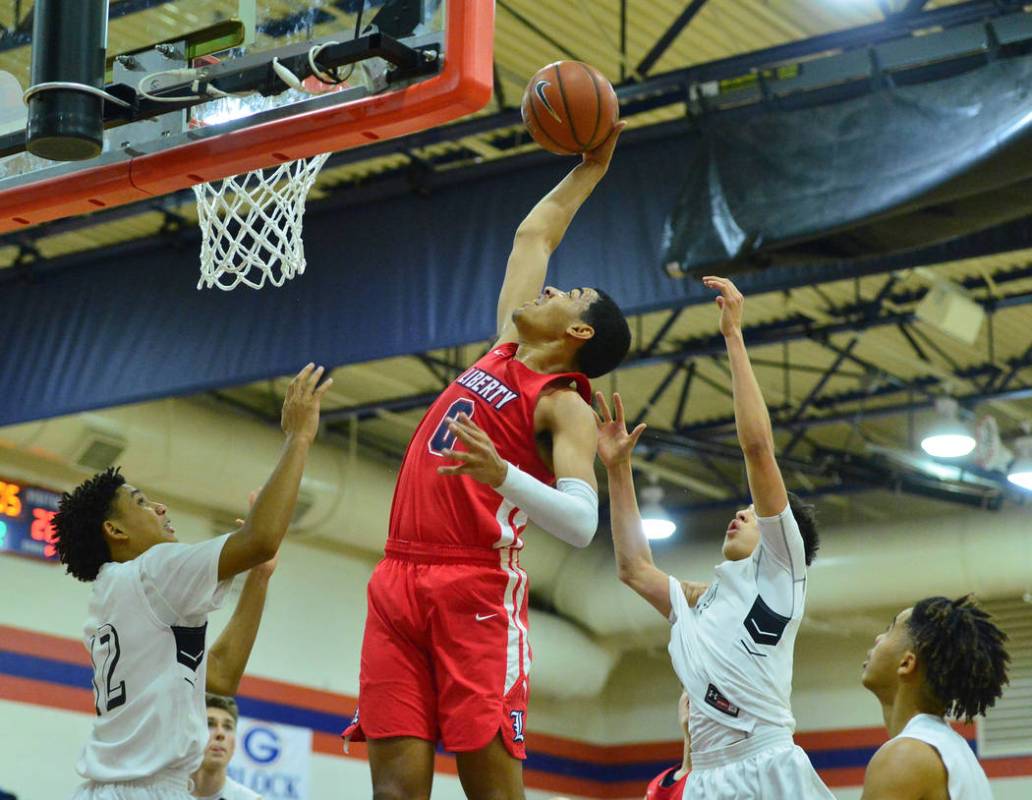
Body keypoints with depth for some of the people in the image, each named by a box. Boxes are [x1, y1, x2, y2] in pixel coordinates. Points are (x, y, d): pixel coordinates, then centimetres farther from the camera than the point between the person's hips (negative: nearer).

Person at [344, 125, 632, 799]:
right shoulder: (507, 348, 20)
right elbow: (533, 235, 35)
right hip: (399, 579, 7)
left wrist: (502, 475, -33)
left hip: (477, 588, -7)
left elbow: (581, 523, -17)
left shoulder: (566, 406, -1)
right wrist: (589, 169, 39)